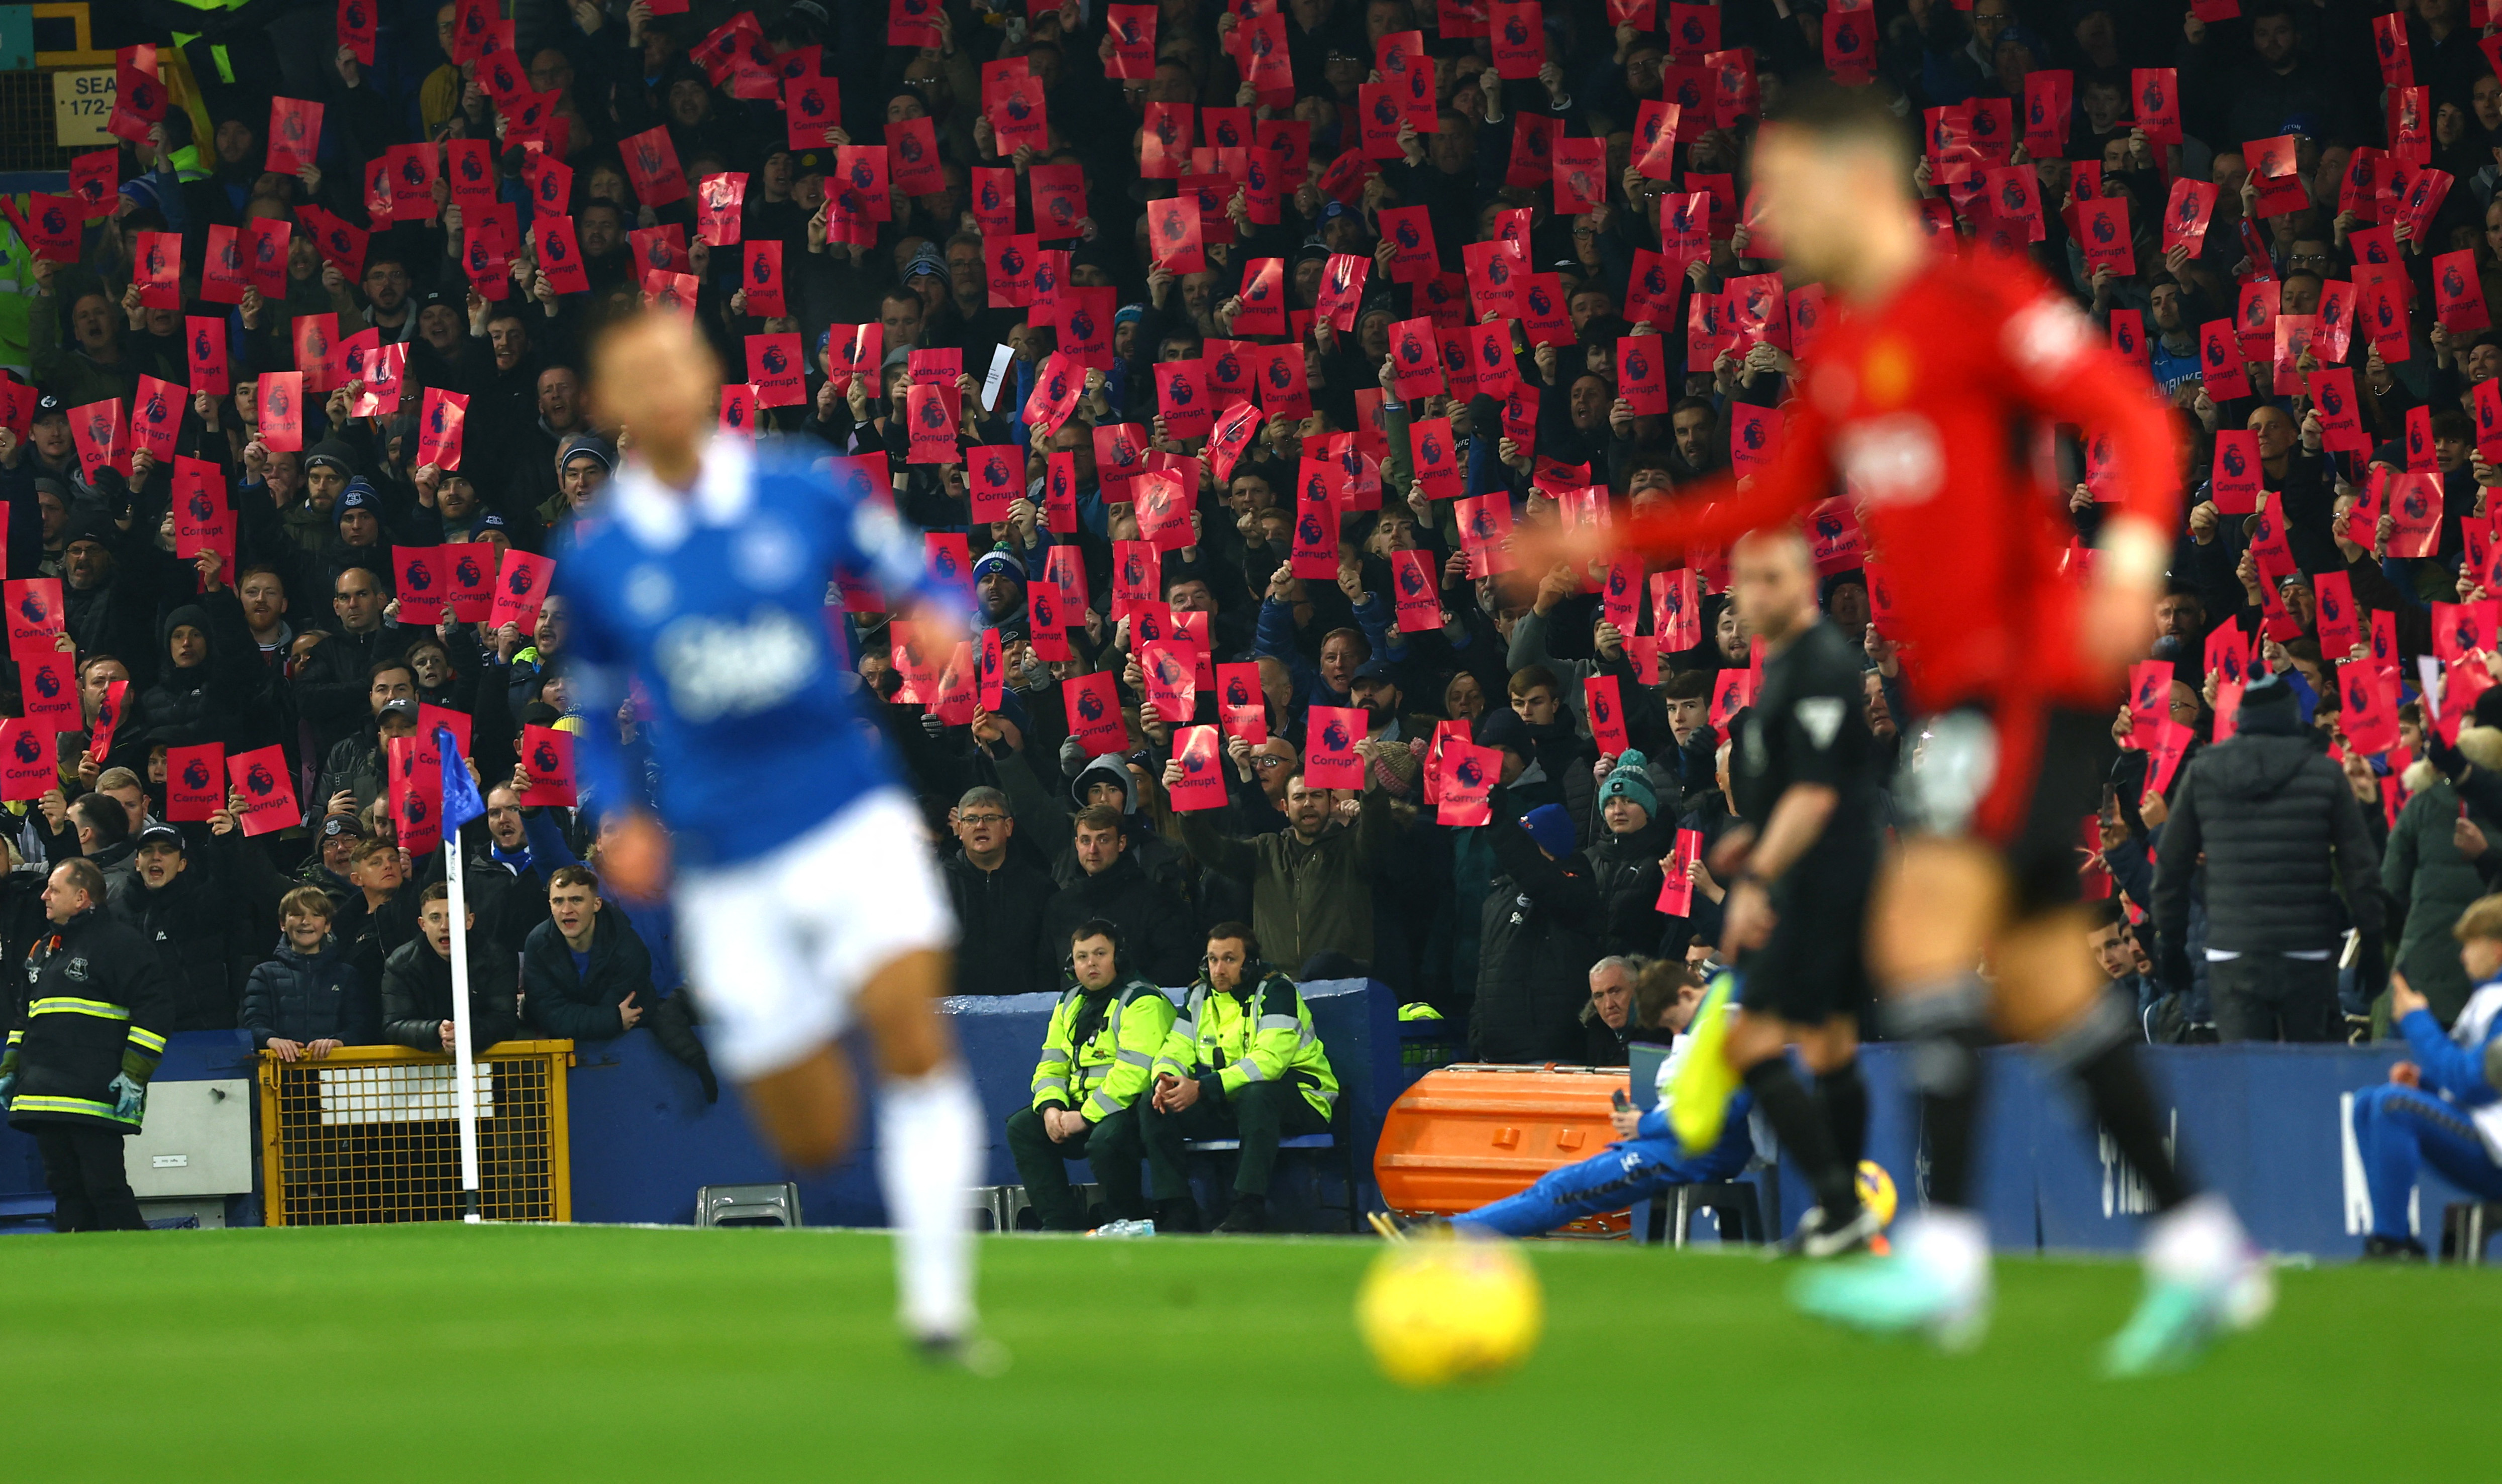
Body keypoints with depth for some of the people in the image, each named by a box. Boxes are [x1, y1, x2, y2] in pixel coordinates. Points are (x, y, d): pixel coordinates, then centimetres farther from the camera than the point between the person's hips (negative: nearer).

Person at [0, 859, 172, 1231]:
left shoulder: (118, 943, -4)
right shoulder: (43, 952, 21)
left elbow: (154, 1007, -10)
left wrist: (135, 1074, -15)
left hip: (96, 1098, -8)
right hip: (46, 1098, 8)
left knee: (105, 1187, -11)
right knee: (65, 1186, 7)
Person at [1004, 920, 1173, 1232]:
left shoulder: (1142, 1002, -12)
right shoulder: (1070, 1004, 16)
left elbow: (1134, 1072, -23)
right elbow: (1052, 1064, 16)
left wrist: (1087, 1117, -23)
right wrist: (1051, 1108, -6)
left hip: (1129, 1109, -9)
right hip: (1080, 1107, 9)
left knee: (1105, 1138, -37)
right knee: (1022, 1127, -4)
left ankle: (1130, 1226, -16)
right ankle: (1063, 1224, -8)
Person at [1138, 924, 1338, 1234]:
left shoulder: (1276, 992, -12)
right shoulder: (1201, 995, 9)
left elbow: (1268, 1060, -25)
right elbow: (1176, 1049, 6)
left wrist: (1202, 1089, -33)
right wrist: (1166, 1079, -21)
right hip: (1225, 1106, 6)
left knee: (1254, 1095, -40)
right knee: (1153, 1106, -13)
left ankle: (1247, 1213, -41)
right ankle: (1178, 1212, -16)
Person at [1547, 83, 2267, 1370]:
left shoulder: (1978, 304, -10)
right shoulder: (1839, 354, 16)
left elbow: (2135, 420, -15)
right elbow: (1777, 498, 26)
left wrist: (2130, 556, -32)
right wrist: (1618, 539, 19)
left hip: (2031, 669, -9)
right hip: (1955, 682, 9)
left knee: (1925, 918, -19)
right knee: (2040, 980, 7)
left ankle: (1944, 1253, -21)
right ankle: (2200, 1251, 12)